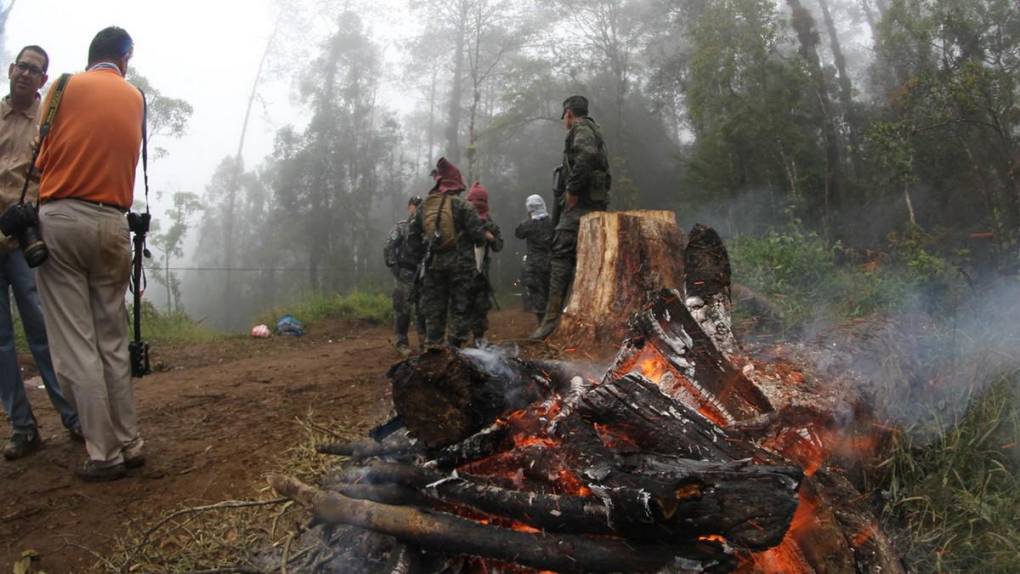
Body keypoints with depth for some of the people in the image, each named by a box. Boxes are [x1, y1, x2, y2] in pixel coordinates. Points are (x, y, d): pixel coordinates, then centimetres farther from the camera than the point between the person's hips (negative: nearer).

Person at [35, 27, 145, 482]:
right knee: (113, 342, 11)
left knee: (75, 346, -1)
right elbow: (126, 157, 11)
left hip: (60, 219, -3)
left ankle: (105, 454, -1)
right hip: (112, 224, 3)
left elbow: (44, 157, 6)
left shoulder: (66, 86, 4)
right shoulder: (135, 98, 13)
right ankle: (129, 444, 13)